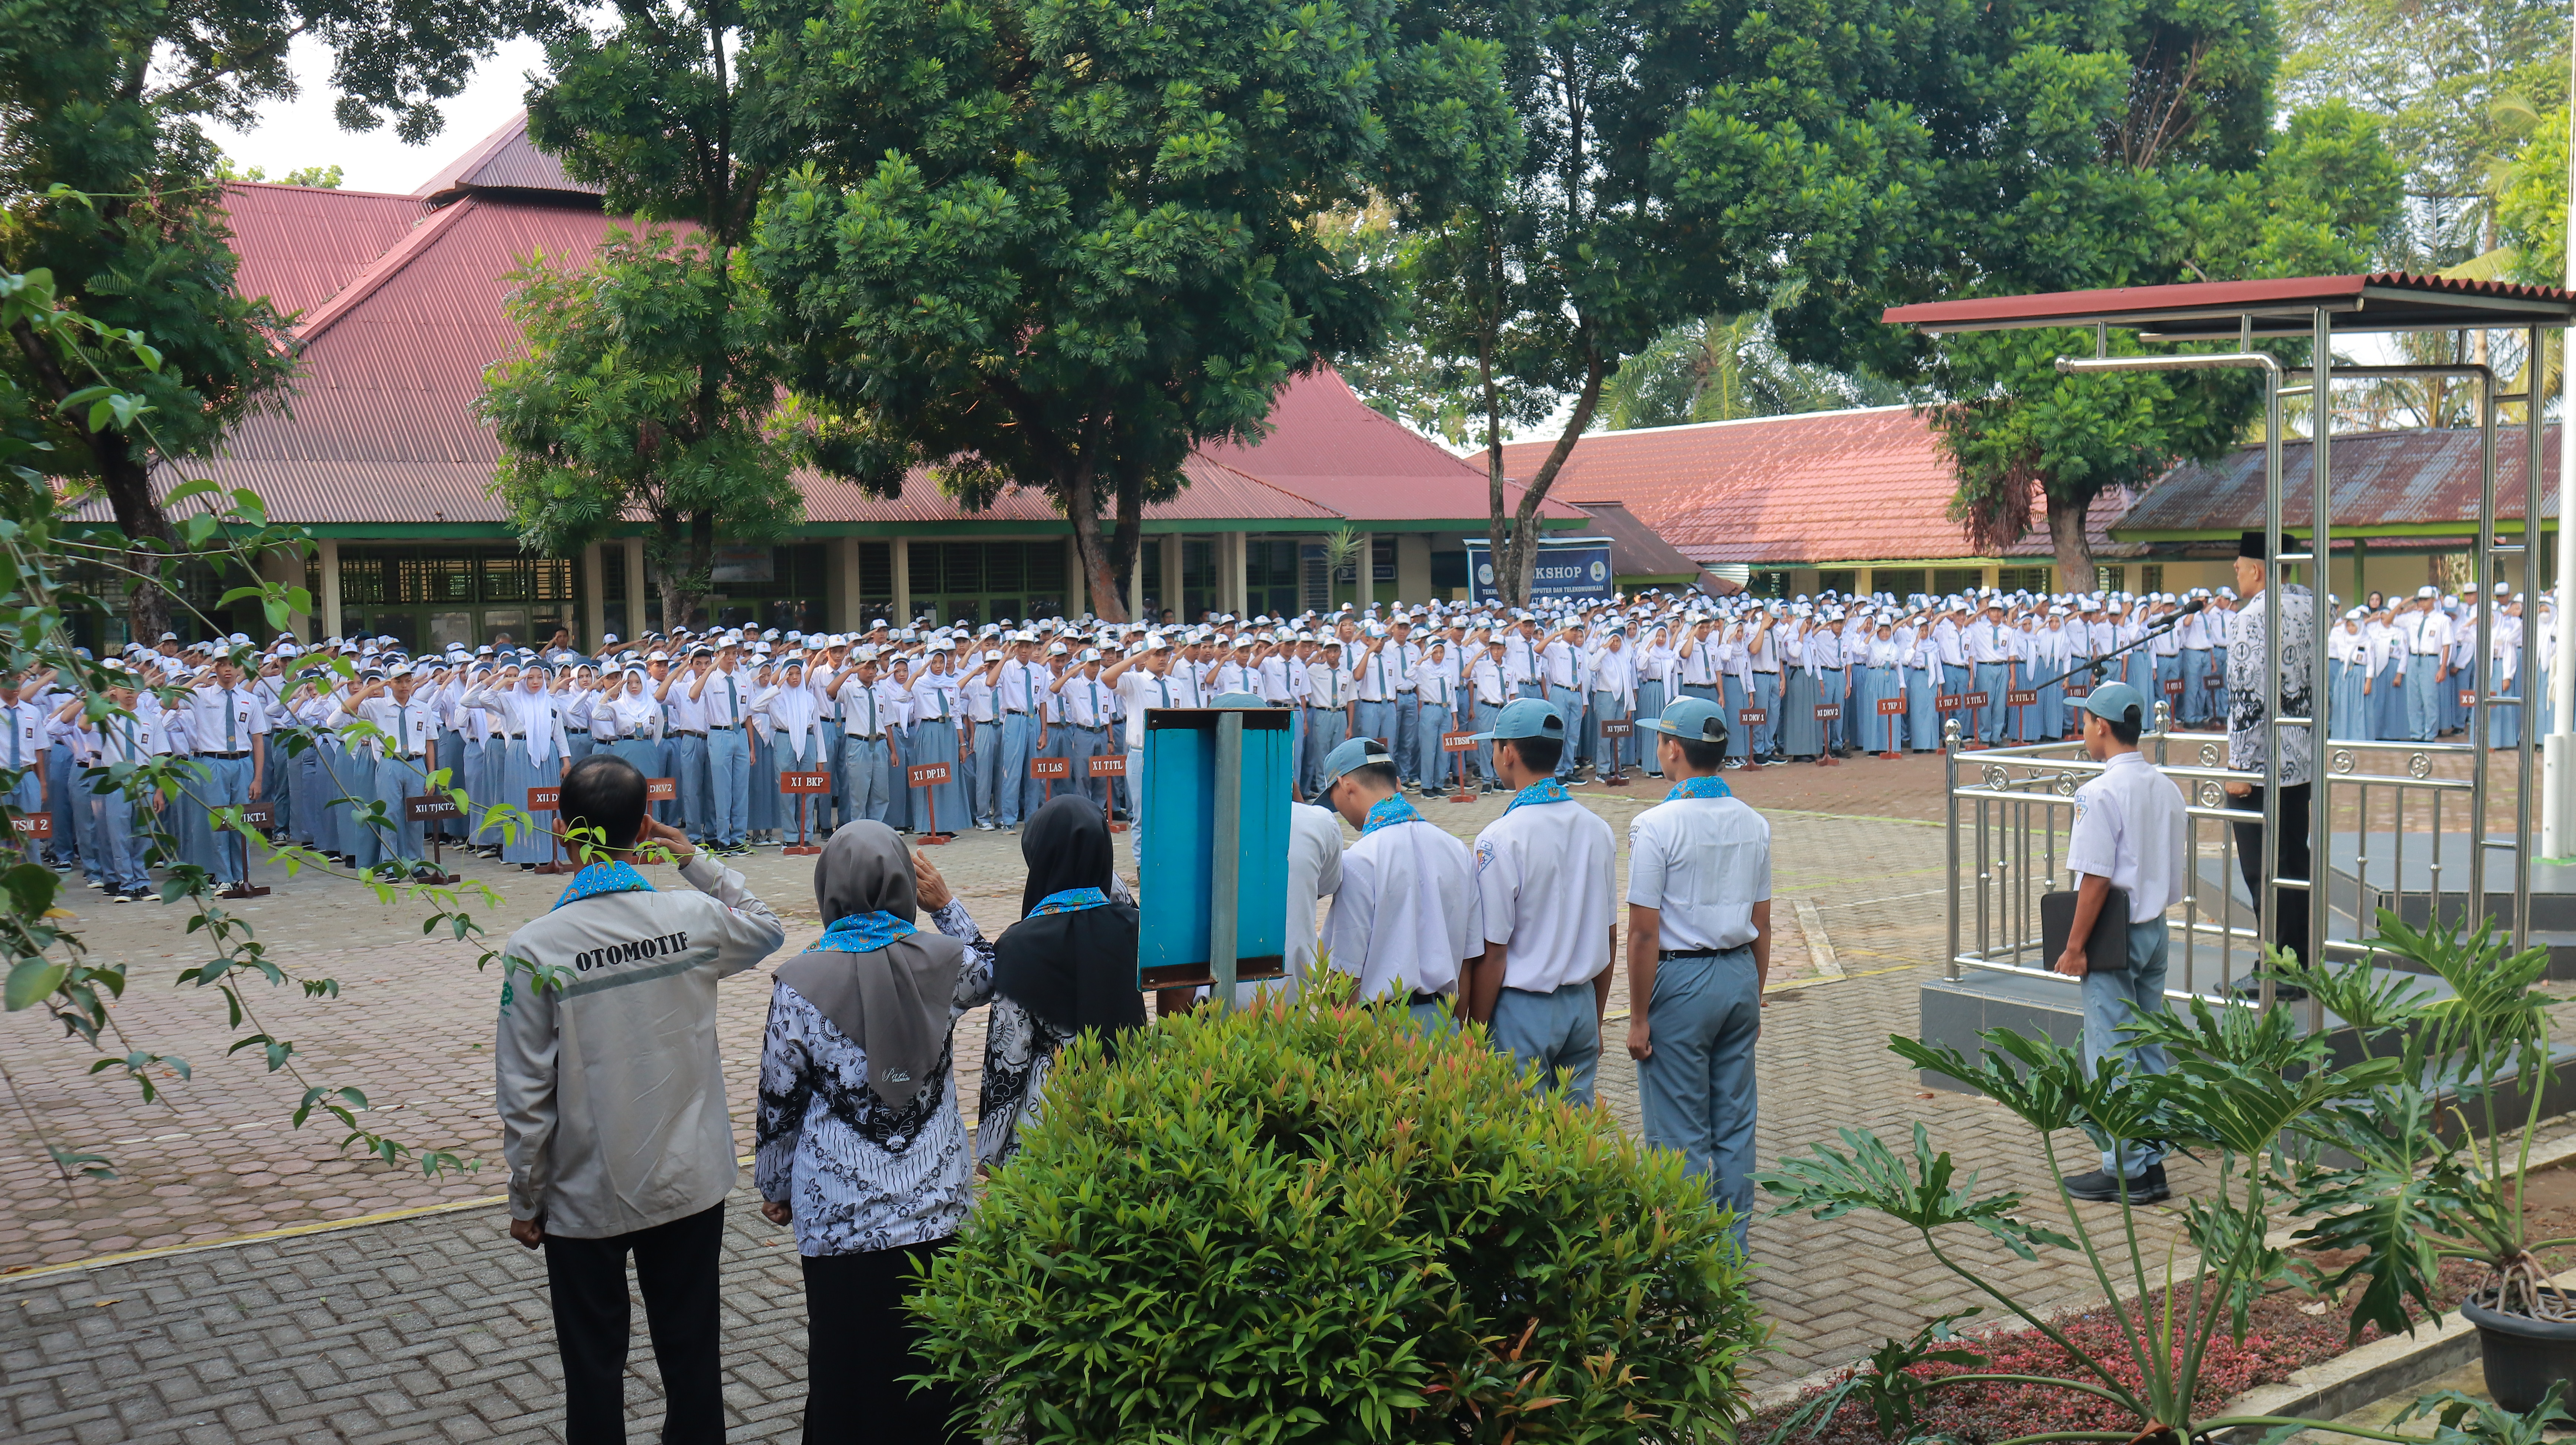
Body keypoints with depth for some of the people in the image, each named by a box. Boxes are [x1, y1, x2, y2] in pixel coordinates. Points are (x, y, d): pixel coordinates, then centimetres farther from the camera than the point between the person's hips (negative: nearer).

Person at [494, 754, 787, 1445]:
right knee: (691, 1357, 14)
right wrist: (698, 862, 12)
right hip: (689, 1185, 2)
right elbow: (767, 929, 15)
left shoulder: (535, 947, -16)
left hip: (586, 1198, -2)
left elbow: (526, 1096, -11)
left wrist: (525, 1201, 1)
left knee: (594, 1367, 13)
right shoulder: (694, 919, -10)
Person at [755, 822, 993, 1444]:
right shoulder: (942, 961, -5)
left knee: (848, 1373, 10)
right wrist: (946, 903, 21)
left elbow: (780, 1103, -1)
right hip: (938, 1208, 2)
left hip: (841, 1219, -2)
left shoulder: (800, 983, -11)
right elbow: (989, 971, 21)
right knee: (936, 1367, 14)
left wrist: (776, 1189, 13)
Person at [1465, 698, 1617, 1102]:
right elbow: (1607, 938, 12)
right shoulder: (1598, 830, 4)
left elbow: (1492, 954, -15)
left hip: (1523, 1011, -6)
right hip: (1582, 1007, 6)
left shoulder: (1501, 838, -16)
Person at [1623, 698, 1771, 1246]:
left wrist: (1639, 1017, -9)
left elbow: (1644, 933, -15)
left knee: (1680, 1136, 2)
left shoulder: (1657, 826, -15)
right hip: (1739, 976, 6)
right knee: (1735, 1127, 12)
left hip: (1680, 980, -6)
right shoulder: (1754, 824, 5)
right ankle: (1733, 1253, 20)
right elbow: (1762, 925, 11)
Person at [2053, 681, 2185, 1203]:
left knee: (2111, 1057, -1)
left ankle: (2124, 1171, 4)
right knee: (2150, 1053, 14)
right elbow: (2175, 870, 12)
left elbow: (2096, 878, -19)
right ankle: (2151, 1163, 19)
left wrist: (2074, 946, -14)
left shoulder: (2102, 793, -17)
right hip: (2156, 930, 8)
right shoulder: (2167, 789, 8)